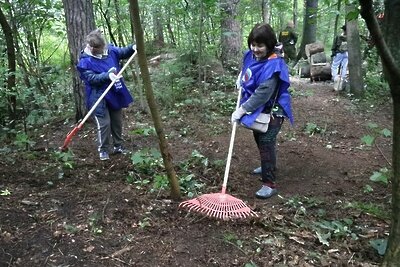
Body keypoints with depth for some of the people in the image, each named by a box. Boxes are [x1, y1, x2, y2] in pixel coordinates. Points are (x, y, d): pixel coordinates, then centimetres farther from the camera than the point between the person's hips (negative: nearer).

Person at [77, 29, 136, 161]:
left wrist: (133, 48, -7)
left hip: (115, 94, 6)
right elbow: (91, 78, -22)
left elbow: (123, 52, 14)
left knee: (117, 122, 16)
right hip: (99, 97, -6)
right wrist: (107, 76, -34)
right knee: (104, 124, -6)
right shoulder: (84, 61, -15)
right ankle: (103, 150, 12)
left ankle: (118, 146, 32)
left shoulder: (110, 50, 0)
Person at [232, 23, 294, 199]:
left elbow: (263, 94, -33)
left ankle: (269, 184, -2)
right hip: (258, 109, 9)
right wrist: (242, 78, 5)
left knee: (266, 144, -11)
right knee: (260, 140, 23)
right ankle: (268, 167, 47)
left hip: (272, 111, -9)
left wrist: (242, 110, -32)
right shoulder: (251, 55, -4)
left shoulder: (273, 65, -29)